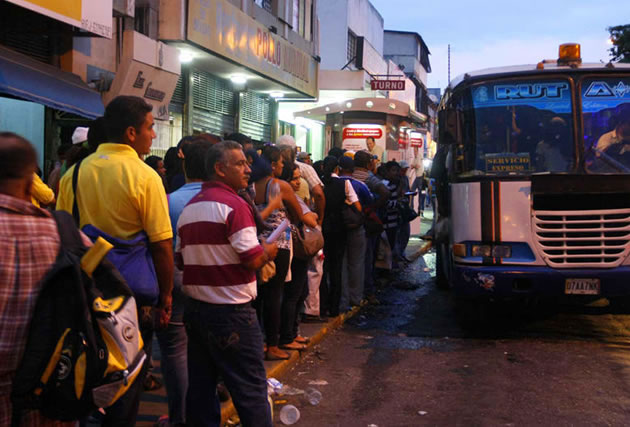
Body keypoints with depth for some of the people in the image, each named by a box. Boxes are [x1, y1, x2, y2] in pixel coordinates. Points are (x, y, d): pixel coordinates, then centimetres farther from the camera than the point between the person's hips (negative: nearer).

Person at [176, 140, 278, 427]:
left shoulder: (189, 207, 11)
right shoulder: (233, 204, -14)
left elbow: (181, 259, 15)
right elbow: (253, 260, -19)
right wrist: (270, 250, 1)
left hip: (195, 307, 8)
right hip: (231, 312, -8)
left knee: (200, 386, 14)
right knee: (250, 389, 2)